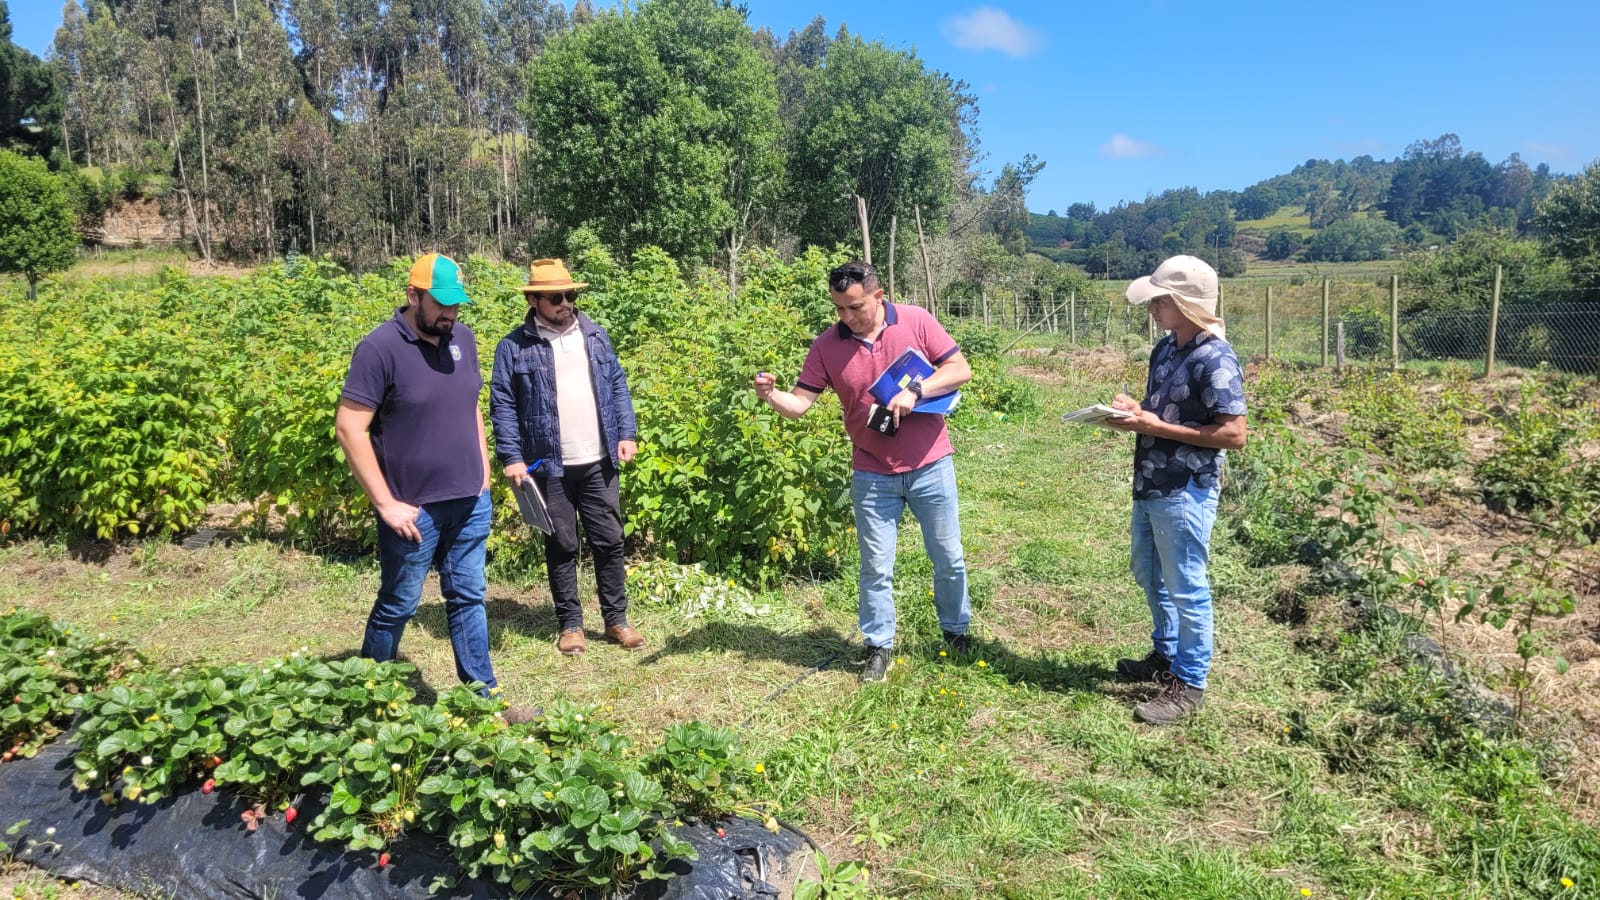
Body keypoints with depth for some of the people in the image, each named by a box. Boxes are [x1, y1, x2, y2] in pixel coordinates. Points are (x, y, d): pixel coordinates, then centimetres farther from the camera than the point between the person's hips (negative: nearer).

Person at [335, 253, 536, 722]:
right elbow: (349, 427, -16)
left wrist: (483, 469, 9)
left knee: (468, 598, 13)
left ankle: (484, 696, 23)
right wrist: (386, 503, -16)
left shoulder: (463, 338, 5)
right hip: (414, 510, -5)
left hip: (469, 503, 5)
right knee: (397, 607, 9)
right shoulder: (380, 348, -15)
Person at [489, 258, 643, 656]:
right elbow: (502, 406, -4)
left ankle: (616, 620, 20)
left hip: (598, 463, 3)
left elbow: (618, 386, 11)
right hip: (549, 467, -3)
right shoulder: (515, 346, -3)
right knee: (561, 547, 7)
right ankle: (570, 624, 20)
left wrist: (627, 434, 1)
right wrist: (511, 457, -11)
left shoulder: (595, 335, 9)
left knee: (609, 542, 7)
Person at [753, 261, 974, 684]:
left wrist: (915, 391, -21)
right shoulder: (827, 345, -5)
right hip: (873, 475, 1)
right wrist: (771, 396, -28)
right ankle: (878, 647, 23)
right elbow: (801, 402, -7)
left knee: (949, 558, 13)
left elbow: (961, 369, -6)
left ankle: (956, 631, 35)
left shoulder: (917, 321, -8)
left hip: (930, 466, 0)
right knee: (876, 567, 7)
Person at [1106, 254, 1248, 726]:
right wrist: (1134, 410, -2)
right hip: (1150, 485, 9)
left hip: (1185, 493, -9)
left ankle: (1189, 683, 19)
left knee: (1186, 588, 4)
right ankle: (1165, 655, 41)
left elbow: (1234, 434, -22)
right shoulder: (1166, 348, 7)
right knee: (1149, 574, 22)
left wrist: (1157, 428, -22)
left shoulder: (1215, 359, -20)